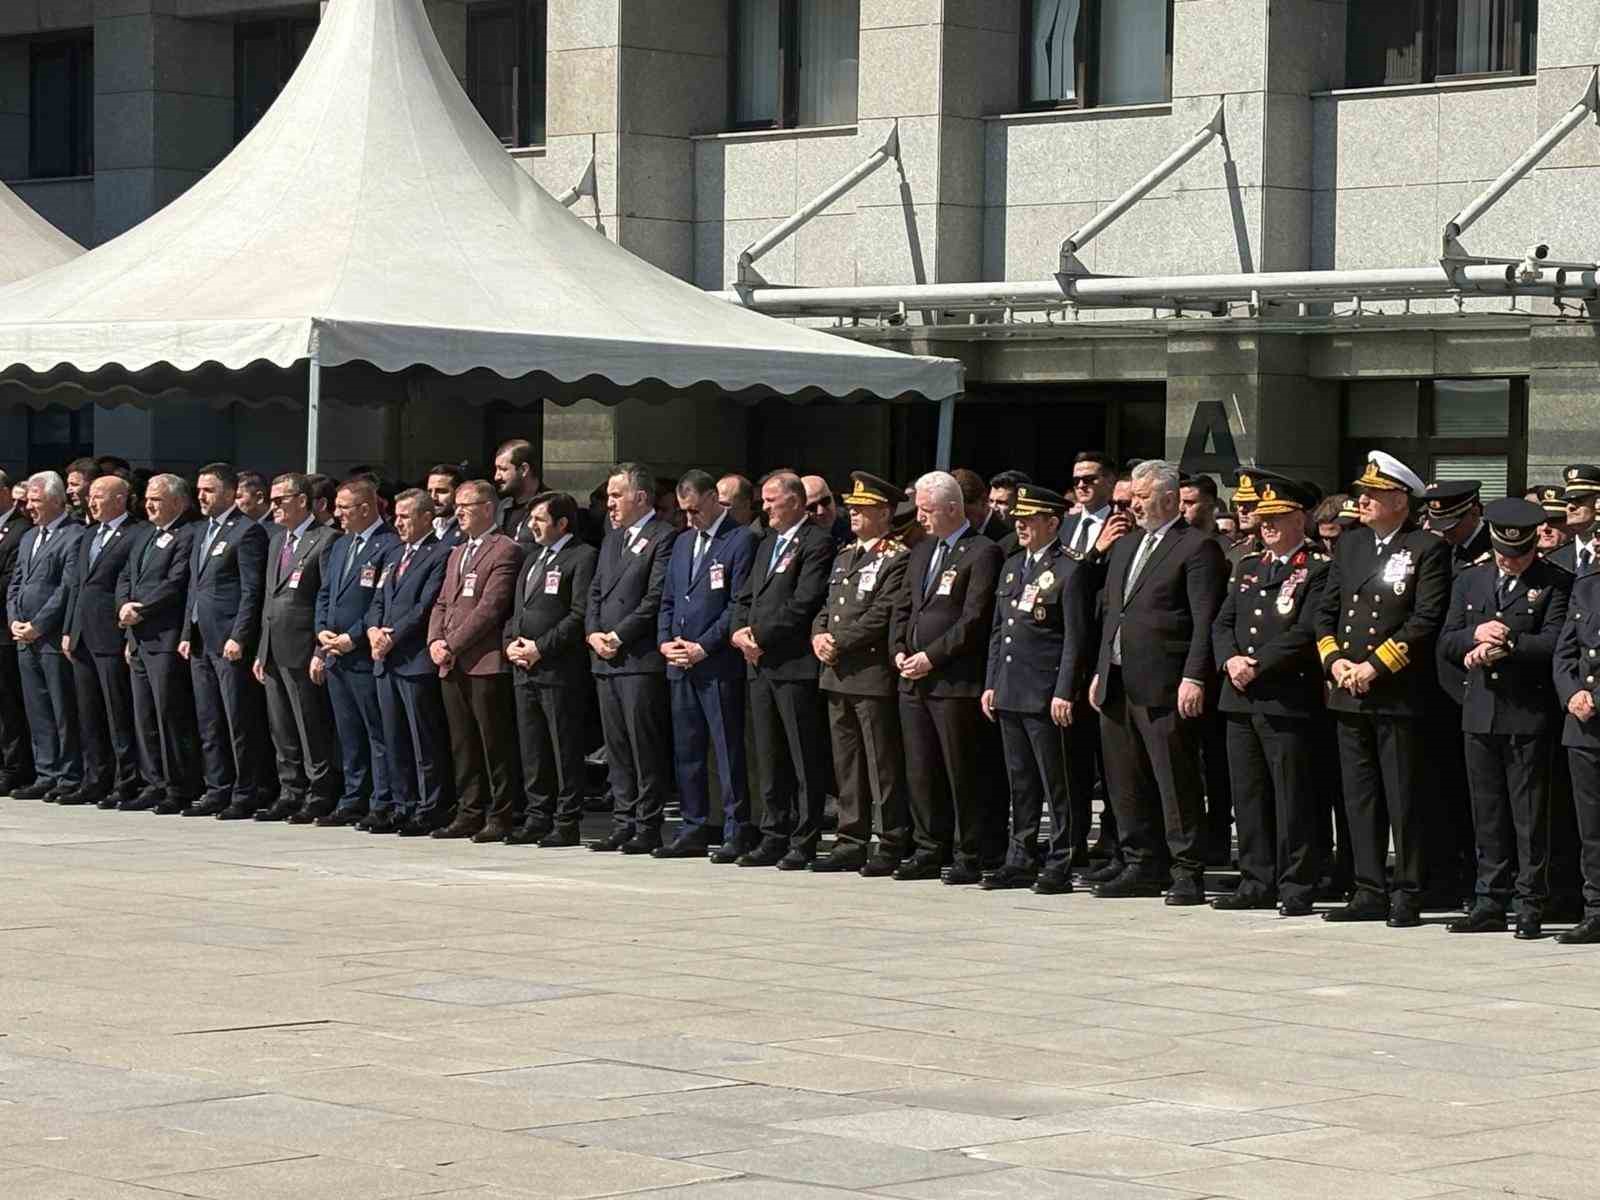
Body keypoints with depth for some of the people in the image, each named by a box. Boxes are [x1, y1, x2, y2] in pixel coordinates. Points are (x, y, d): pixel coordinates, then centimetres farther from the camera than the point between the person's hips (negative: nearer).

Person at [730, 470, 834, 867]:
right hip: (760, 664, 9)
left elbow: (803, 604, -16)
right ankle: (775, 837, 17)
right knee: (770, 760, 12)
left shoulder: (817, 544, -8)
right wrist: (740, 631, 2)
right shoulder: (767, 545, 21)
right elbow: (745, 598, 22)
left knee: (806, 759, -4)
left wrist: (760, 635, -13)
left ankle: (805, 842, -1)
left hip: (795, 665, -9)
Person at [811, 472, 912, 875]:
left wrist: (839, 643, -14)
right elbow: (827, 606, 20)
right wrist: (819, 636, 0)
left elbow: (882, 615, -16)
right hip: (837, 675, 8)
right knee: (847, 764, 11)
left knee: (883, 764, -4)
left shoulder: (897, 559, -8)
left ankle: (892, 846, 0)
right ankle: (852, 842, 17)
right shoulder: (844, 557, 19)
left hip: (873, 674, -8)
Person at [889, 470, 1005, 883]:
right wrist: (899, 651, 3)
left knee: (961, 773, -3)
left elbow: (974, 619, -14)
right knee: (920, 772, 9)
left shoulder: (982, 553, -7)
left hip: (956, 682, -8)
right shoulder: (921, 552, 18)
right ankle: (930, 851, 17)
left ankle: (969, 857, 2)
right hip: (914, 680, 8)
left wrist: (931, 657, -15)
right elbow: (902, 608, 21)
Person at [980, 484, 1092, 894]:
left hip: (1046, 694, -8)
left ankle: (1060, 864, 1)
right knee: (1020, 781, 13)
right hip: (1010, 691, 8)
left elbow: (1076, 637, -12)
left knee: (1056, 783, -3)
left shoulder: (1071, 569, -8)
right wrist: (991, 684, 14)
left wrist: (1064, 694, -16)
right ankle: (1021, 859, 19)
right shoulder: (1012, 566, 16)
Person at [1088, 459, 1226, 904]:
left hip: (1164, 687, -8)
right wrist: (1100, 672, 17)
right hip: (1117, 684, 8)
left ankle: (1188, 873, 0)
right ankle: (1142, 867, 19)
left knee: (1177, 784, -4)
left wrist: (1194, 678, -18)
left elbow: (1205, 620, -12)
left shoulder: (1197, 547, -6)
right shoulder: (1125, 547, 19)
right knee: (1127, 784, 11)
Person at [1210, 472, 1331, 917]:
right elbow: (1222, 623, 14)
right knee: (1248, 797, 10)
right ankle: (1257, 883, 17)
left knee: (1293, 800, -3)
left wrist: (1257, 665, -15)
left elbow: (1306, 632, -14)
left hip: (1288, 701, -7)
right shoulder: (1248, 566, 18)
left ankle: (1296, 889, 1)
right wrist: (1231, 660, -6)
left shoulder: (1318, 569, -5)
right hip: (1241, 698, 7)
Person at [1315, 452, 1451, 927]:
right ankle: (1371, 892, 15)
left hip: (1399, 693, -6)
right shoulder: (1349, 545, 14)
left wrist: (1374, 666, -15)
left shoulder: (1428, 549, -6)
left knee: (1405, 799, -1)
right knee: (1360, 797, 9)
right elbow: (1326, 611, 15)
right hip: (1349, 693, 6)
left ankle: (1406, 895, 5)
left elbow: (1425, 621, -13)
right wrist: (1334, 660, -2)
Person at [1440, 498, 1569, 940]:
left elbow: (1553, 642, -12)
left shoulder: (1555, 583, -1)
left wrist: (1504, 645, -17)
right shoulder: (1470, 580, 14)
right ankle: (1490, 903, 14)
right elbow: (1446, 644, 10)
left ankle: (1531, 907, 4)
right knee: (1487, 814, 8)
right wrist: (1475, 636, -9)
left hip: (1528, 716, -5)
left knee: (1529, 814, 0)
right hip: (1480, 715, 5)